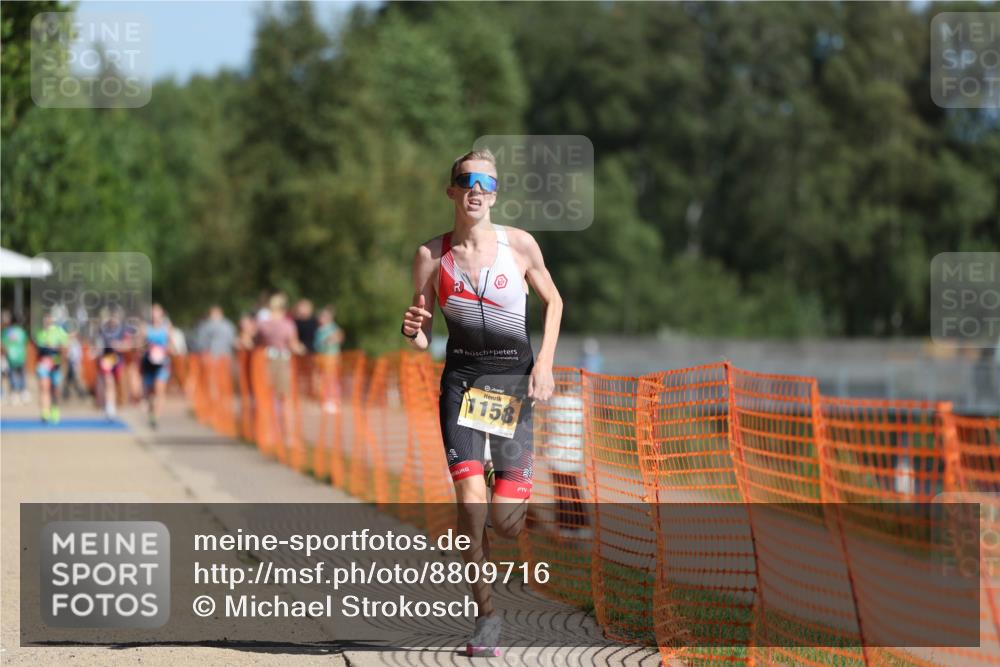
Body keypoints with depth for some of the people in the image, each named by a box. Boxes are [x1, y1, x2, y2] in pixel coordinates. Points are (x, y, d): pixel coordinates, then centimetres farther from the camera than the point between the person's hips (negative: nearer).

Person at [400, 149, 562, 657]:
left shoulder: (519, 245, -3)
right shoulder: (431, 255, -1)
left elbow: (552, 301, 11)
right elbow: (422, 339, 5)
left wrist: (545, 363, -1)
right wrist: (412, 329, -18)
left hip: (514, 380, 0)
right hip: (461, 378, 0)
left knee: (506, 520, -6)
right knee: (470, 498, -16)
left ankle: (509, 483, 34)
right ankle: (487, 615, -3)